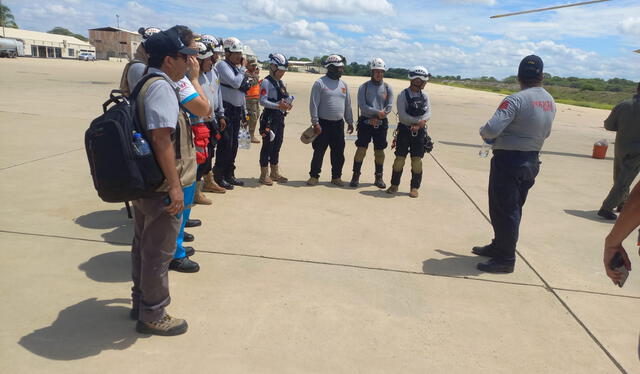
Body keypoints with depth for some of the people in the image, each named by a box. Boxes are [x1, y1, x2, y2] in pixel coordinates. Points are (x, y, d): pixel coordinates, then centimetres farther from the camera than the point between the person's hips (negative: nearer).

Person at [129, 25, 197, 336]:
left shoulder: (145, 82, 12)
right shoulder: (161, 87, -19)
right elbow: (161, 138, -26)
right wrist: (175, 185, -25)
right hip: (161, 187, -10)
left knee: (144, 244, 20)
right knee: (159, 252, 3)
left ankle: (141, 301, 36)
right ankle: (152, 316, 17)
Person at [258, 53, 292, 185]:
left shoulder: (281, 82, 16)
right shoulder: (266, 82, -10)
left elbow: (285, 97, 23)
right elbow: (263, 101, -19)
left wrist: (287, 103, 0)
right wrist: (278, 105, -30)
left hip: (280, 118, 8)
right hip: (270, 118, -8)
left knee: (277, 146, 14)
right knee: (268, 146, -2)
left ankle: (274, 173, 24)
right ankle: (264, 174, 6)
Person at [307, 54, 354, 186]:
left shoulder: (343, 85, 12)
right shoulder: (320, 83, -6)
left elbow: (347, 105, 17)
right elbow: (314, 104, -9)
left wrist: (350, 122, 14)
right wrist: (315, 123, -15)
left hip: (339, 124, 5)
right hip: (323, 123, -5)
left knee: (338, 153, 8)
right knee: (319, 151, 0)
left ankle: (336, 176, 20)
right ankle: (314, 176, 13)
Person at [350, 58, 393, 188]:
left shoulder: (387, 88, 7)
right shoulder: (364, 87, 1)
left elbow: (389, 107, 1)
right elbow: (362, 105, -8)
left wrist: (377, 118, -11)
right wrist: (377, 112, -18)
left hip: (381, 123, 2)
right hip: (365, 122, -2)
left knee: (379, 151, 6)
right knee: (361, 149, -4)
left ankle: (379, 177, 16)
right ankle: (356, 175, 5)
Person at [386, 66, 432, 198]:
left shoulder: (424, 96, 7)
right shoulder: (403, 95, -6)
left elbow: (428, 113, -4)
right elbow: (402, 116, -15)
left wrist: (419, 125, -20)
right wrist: (419, 121, -17)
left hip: (419, 132, 3)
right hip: (404, 131, -3)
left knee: (417, 160, 3)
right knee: (400, 158, 1)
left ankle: (415, 187, 12)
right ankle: (394, 185, 15)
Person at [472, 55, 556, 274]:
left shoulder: (516, 99, -20)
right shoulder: (550, 102, 4)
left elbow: (492, 129, -28)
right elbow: (545, 133, 15)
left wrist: (484, 133, -7)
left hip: (508, 160, -8)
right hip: (532, 161, 8)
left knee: (503, 209, 2)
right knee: (513, 209, 18)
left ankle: (505, 259, 9)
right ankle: (499, 246, 34)